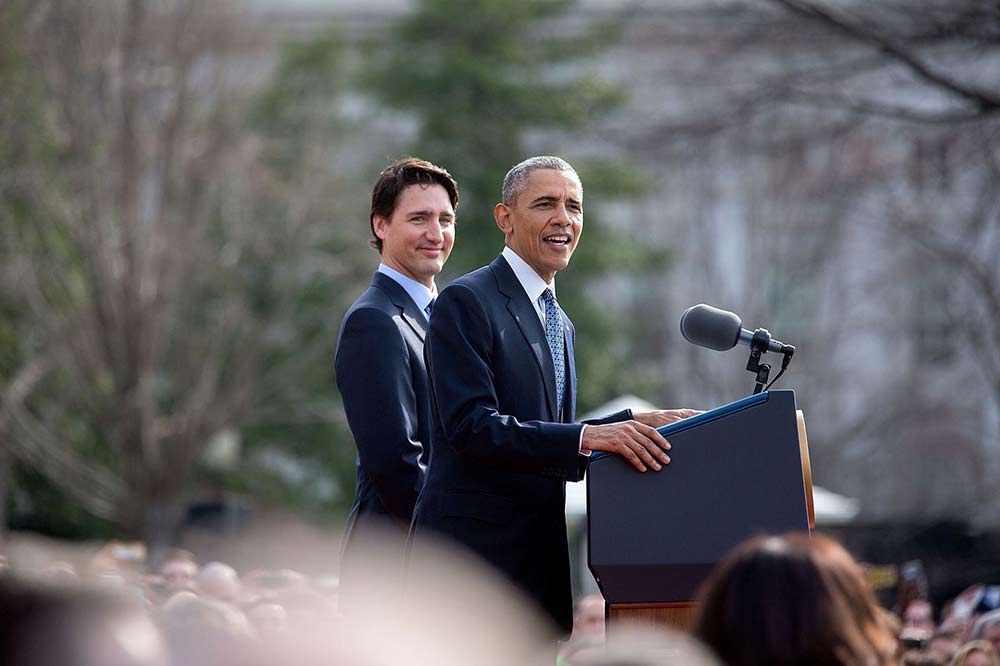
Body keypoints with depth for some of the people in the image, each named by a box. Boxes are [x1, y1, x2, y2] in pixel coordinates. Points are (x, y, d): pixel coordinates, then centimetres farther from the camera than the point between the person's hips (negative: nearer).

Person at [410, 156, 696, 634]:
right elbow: (470, 426, -19)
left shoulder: (559, 323, 21)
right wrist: (587, 436, -27)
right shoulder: (466, 302, -8)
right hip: (474, 558, -8)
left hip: (541, 558, 8)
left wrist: (636, 424, 5)